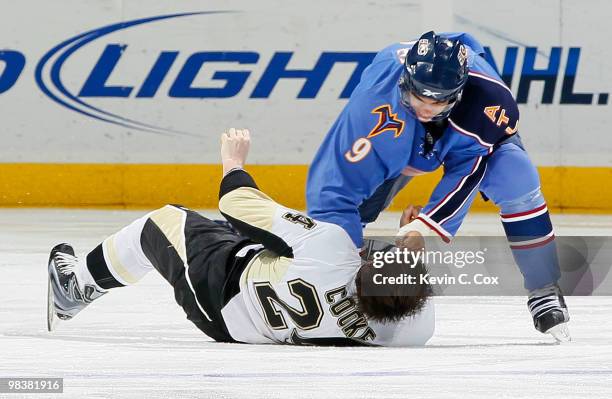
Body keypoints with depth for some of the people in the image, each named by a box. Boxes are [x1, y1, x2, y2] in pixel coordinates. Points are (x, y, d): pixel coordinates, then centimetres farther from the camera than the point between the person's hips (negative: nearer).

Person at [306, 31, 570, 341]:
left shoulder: (488, 93, -41)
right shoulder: (373, 100, -44)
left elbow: (468, 169, -32)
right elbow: (334, 184, -42)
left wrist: (425, 227, -42)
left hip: (475, 138, -1)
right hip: (396, 143, 1)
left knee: (516, 177, -26)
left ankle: (544, 294, -11)